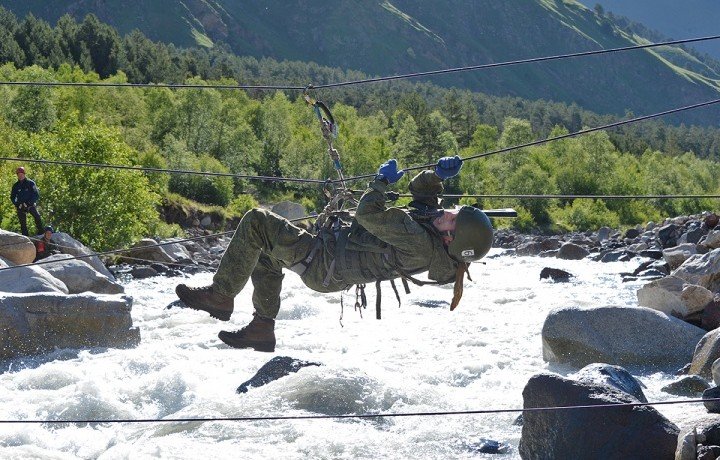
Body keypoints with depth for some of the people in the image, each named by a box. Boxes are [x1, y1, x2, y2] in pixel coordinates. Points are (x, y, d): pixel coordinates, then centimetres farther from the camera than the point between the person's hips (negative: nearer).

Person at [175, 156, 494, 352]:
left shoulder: (419, 245, -33)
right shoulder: (434, 222, -5)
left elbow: (368, 213, -32)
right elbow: (419, 189, 13)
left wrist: (382, 180, -15)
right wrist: (438, 173, -6)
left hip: (323, 267, -10)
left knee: (256, 223, -9)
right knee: (265, 250, 24)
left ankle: (220, 296, 3)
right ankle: (262, 327, 27)